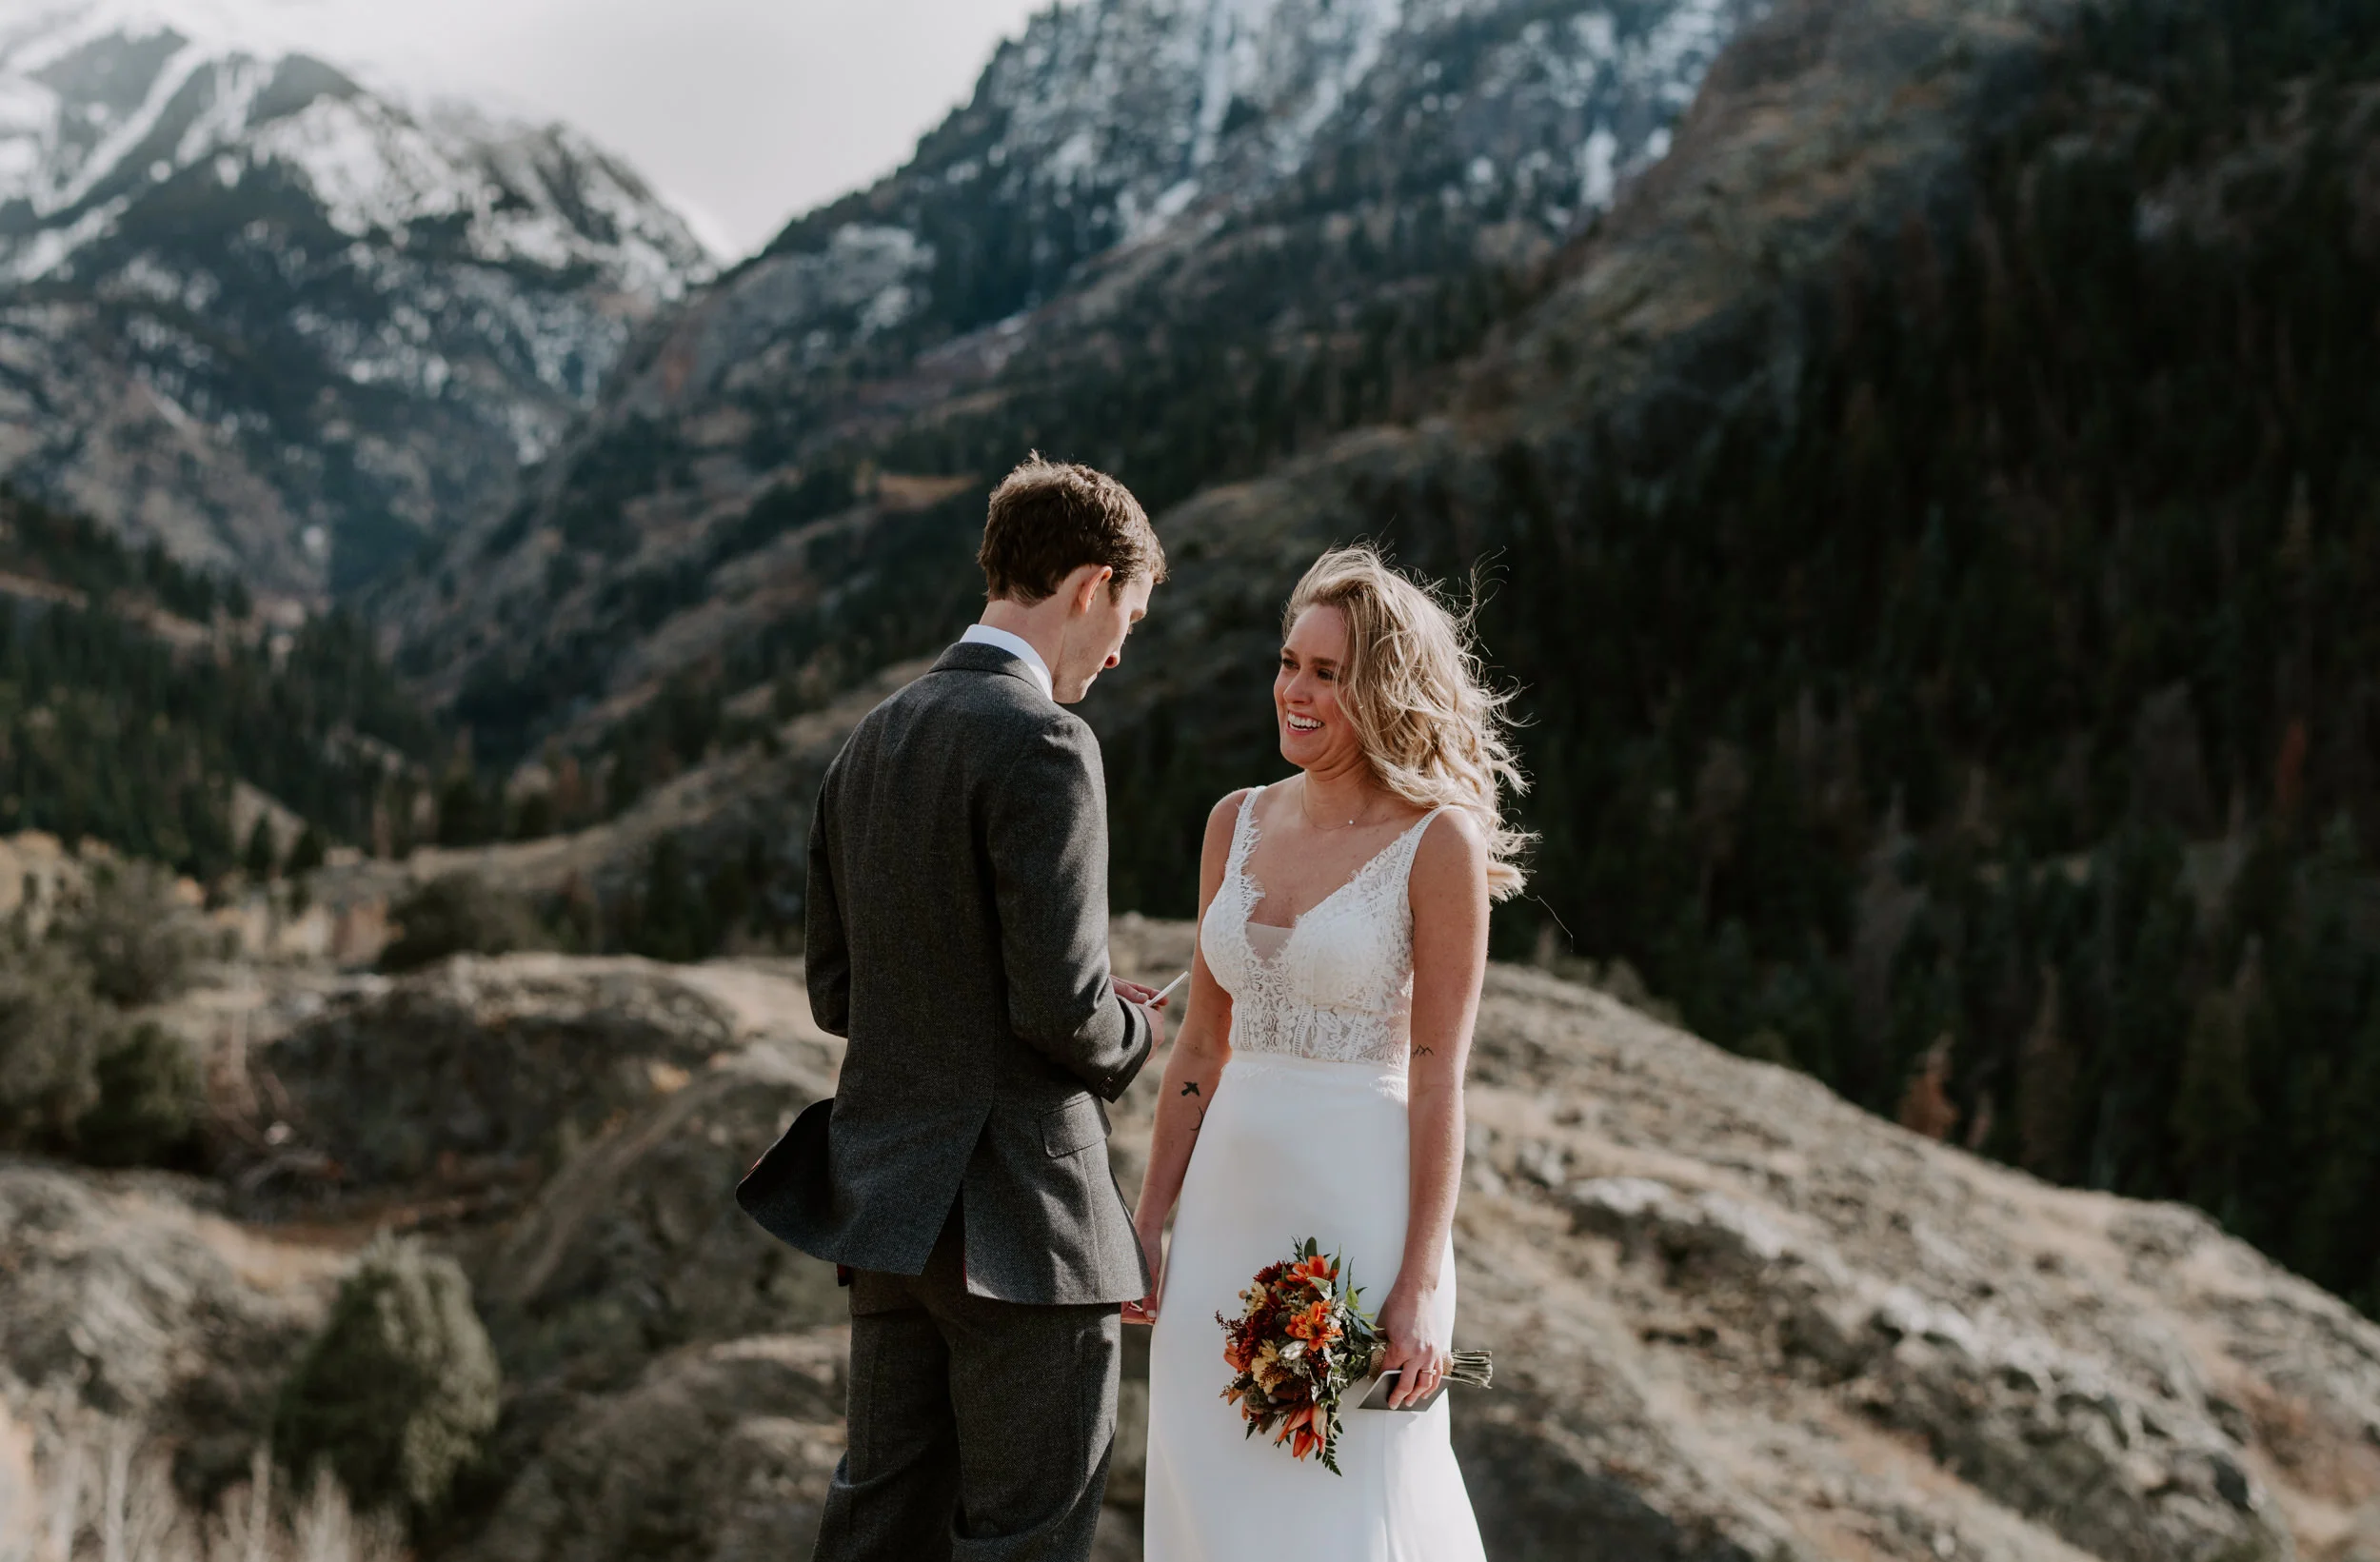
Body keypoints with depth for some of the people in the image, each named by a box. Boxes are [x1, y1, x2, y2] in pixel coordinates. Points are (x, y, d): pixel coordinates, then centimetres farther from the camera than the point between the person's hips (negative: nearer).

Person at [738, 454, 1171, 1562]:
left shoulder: (870, 744, 11)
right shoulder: (1042, 744, -16)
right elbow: (1063, 1006, -21)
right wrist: (1130, 1036, 1)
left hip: (888, 1199, 8)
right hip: (1015, 1217, -8)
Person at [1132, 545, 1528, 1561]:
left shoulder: (1439, 842, -9)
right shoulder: (1238, 823, 7)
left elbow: (1437, 1075, -11)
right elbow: (1202, 1040, 11)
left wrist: (1422, 1283, -14)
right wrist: (1149, 1220, 9)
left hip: (1360, 1205, -5)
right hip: (1229, 1201, 5)